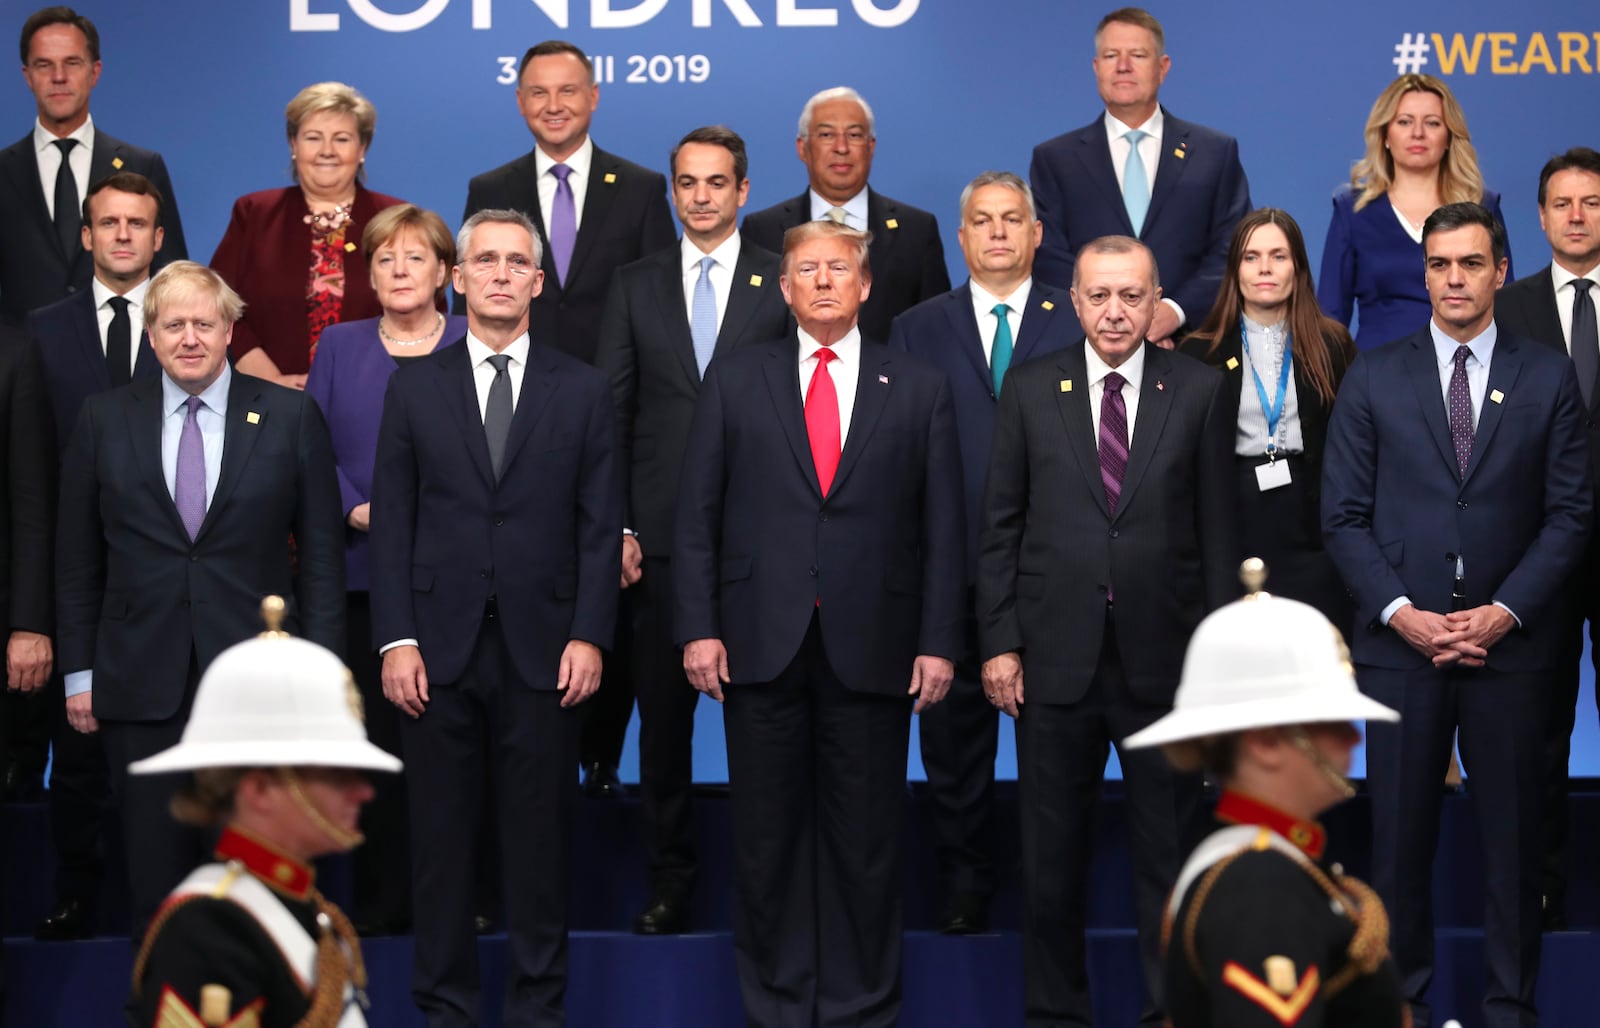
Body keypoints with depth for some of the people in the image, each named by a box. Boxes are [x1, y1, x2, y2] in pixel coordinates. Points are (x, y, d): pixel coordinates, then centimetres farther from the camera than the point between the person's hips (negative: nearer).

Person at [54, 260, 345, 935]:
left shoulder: (291, 417, 2)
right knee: (154, 864, 5)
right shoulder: (104, 419, 6)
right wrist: (78, 671, 4)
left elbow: (322, 553, 2)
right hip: (140, 683, 1)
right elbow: (77, 558, 9)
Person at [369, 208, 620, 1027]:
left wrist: (589, 636, -5)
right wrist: (396, 640, -5)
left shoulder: (582, 390, 7)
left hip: (542, 649, 0)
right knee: (440, 838, 4)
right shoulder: (415, 388, 7)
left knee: (539, 837, 4)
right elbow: (391, 521, 4)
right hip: (439, 649, 0)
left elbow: (601, 523, 4)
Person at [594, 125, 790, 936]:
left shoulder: (785, 284, 3)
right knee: (663, 717, 6)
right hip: (661, 536, 2)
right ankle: (670, 883, 15)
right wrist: (615, 527, -1)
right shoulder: (635, 286, 10)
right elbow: (610, 413, 8)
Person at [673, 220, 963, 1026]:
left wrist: (939, 642, -2)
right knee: (767, 837, 6)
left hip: (871, 648, 0)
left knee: (866, 839, 4)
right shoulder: (734, 379, 8)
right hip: (761, 646, 1)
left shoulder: (919, 388, 8)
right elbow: (697, 513, 5)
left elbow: (943, 527, 5)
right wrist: (698, 627, -3)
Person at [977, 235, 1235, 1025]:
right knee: (1052, 857, 8)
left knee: (1169, 852, 6)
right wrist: (998, 642, -2)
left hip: (1163, 658, -1)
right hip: (1056, 656, 1)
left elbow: (1216, 529, 2)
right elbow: (999, 527, 4)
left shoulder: (1200, 391, 2)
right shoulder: (1029, 390, 3)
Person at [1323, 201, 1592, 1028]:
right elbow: (1344, 516, 3)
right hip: (1399, 642, 0)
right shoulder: (1374, 378, 5)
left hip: (1509, 643, 0)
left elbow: (1570, 512, 2)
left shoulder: (1548, 378, 5)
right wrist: (1400, 612, -8)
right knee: (1400, 830, 3)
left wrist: (1504, 612, -9)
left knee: (1513, 829, 4)